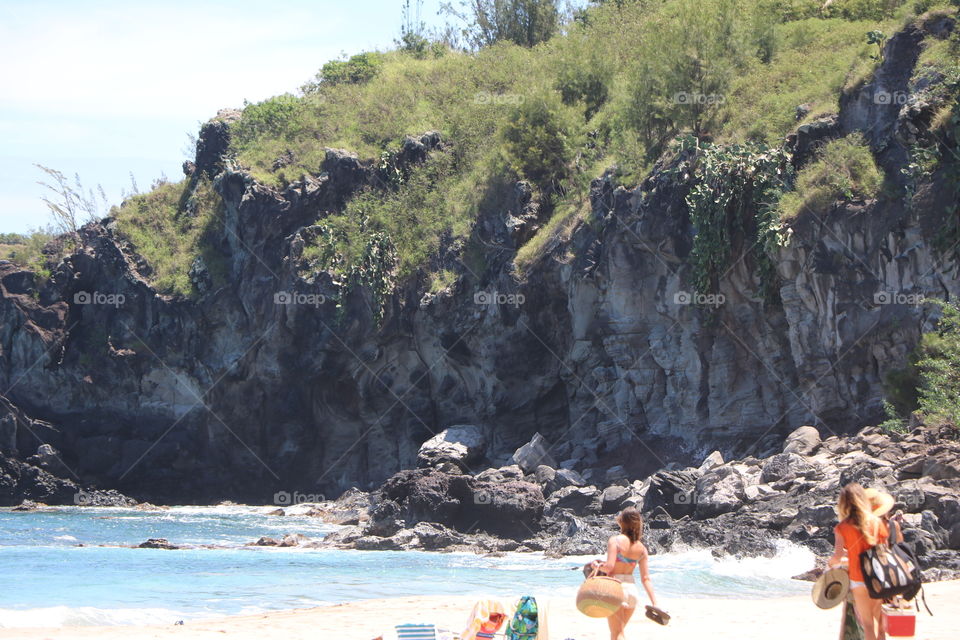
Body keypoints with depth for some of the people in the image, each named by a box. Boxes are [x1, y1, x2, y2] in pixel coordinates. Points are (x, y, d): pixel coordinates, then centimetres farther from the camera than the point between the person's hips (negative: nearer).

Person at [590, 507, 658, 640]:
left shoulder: (615, 540, -10)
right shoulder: (641, 548, 4)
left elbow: (609, 566, -19)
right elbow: (646, 578, 1)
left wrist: (597, 565, 1)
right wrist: (654, 603, 1)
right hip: (632, 588, 5)